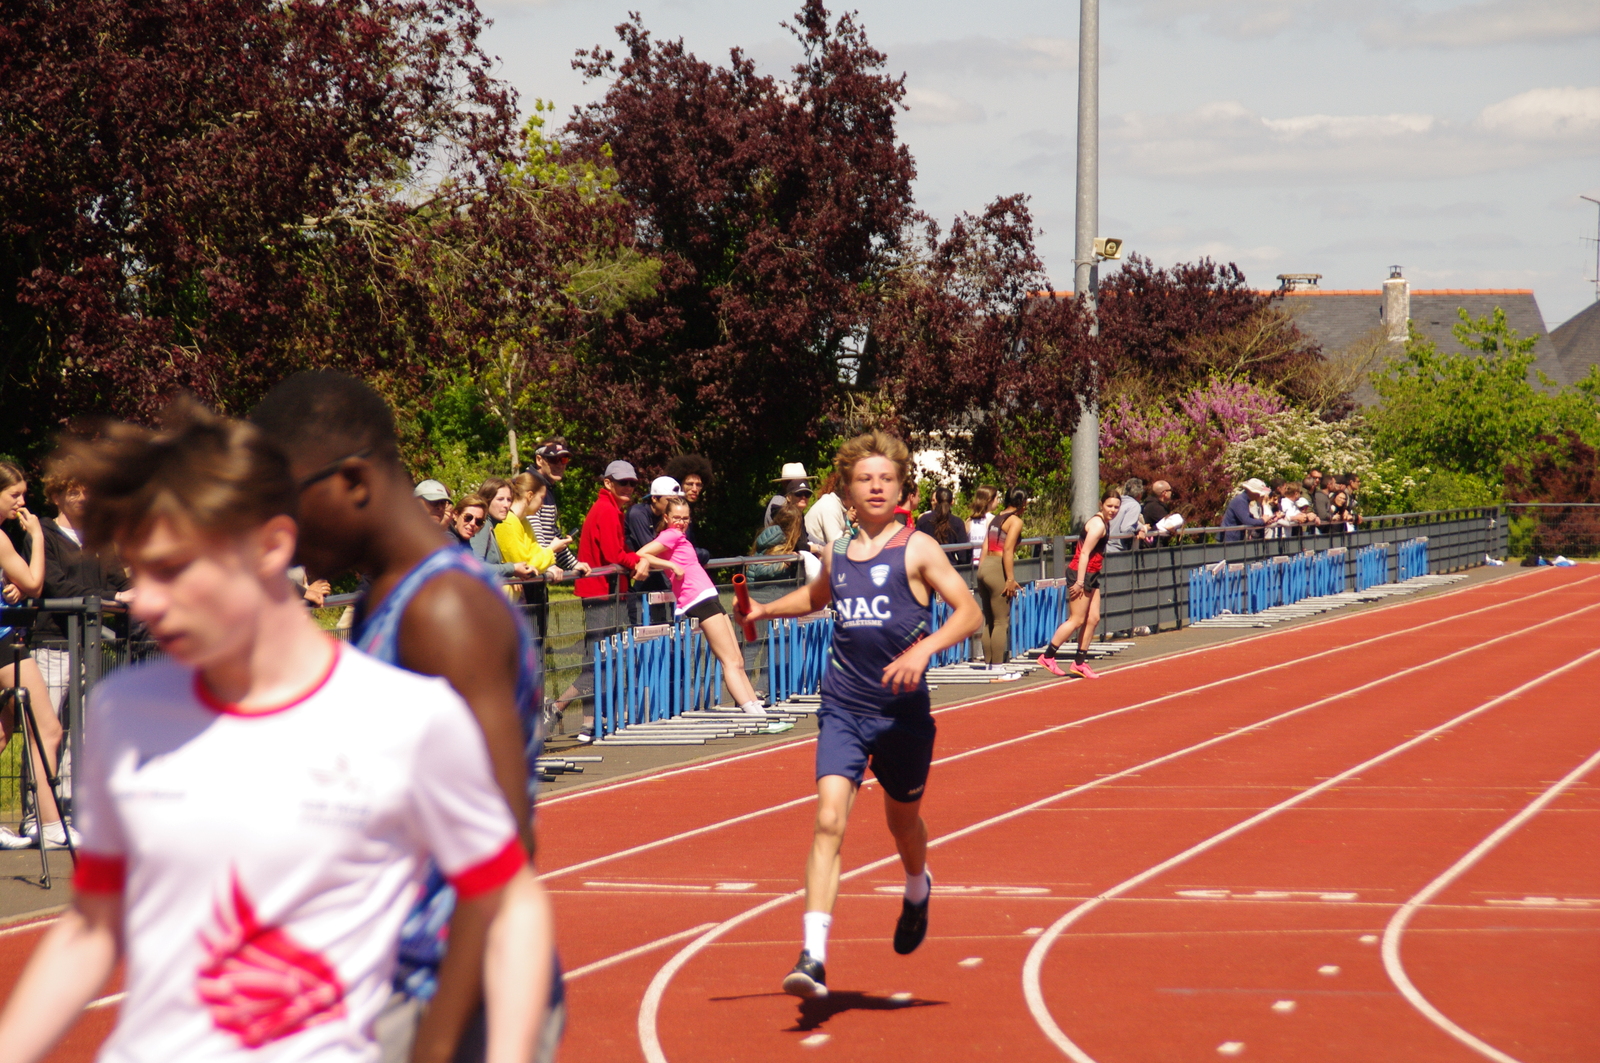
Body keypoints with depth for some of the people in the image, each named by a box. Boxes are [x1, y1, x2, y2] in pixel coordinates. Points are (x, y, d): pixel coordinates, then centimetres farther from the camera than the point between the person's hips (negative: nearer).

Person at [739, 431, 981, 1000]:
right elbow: (815, 596, 33)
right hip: (843, 708, 2)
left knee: (902, 819, 18)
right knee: (829, 820, -15)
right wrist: (766, 609, 16)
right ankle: (813, 957, -22)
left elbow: (968, 612, -10)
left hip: (903, 710, -2)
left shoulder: (917, 549, -3)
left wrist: (923, 649, -25)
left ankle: (917, 890, 55)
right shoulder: (837, 555, 10)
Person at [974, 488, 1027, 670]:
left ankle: (988, 665, 17)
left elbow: (985, 548, 15)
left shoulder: (996, 519, 18)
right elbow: (1008, 550, -14)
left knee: (989, 622, 14)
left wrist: (982, 573, 16)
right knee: (1001, 622, -4)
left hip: (984, 566, 8)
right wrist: (1010, 579, -16)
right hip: (998, 569, -8)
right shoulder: (1015, 521, -5)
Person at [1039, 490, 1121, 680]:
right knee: (1077, 620, -8)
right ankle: (1047, 656, -3)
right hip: (1081, 574, -10)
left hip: (1091, 576, 10)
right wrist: (1080, 582, -24)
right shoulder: (1098, 525, -16)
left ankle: (1079, 662, 13)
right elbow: (1084, 553, -21)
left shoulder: (1104, 523, 15)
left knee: (1093, 619, 9)